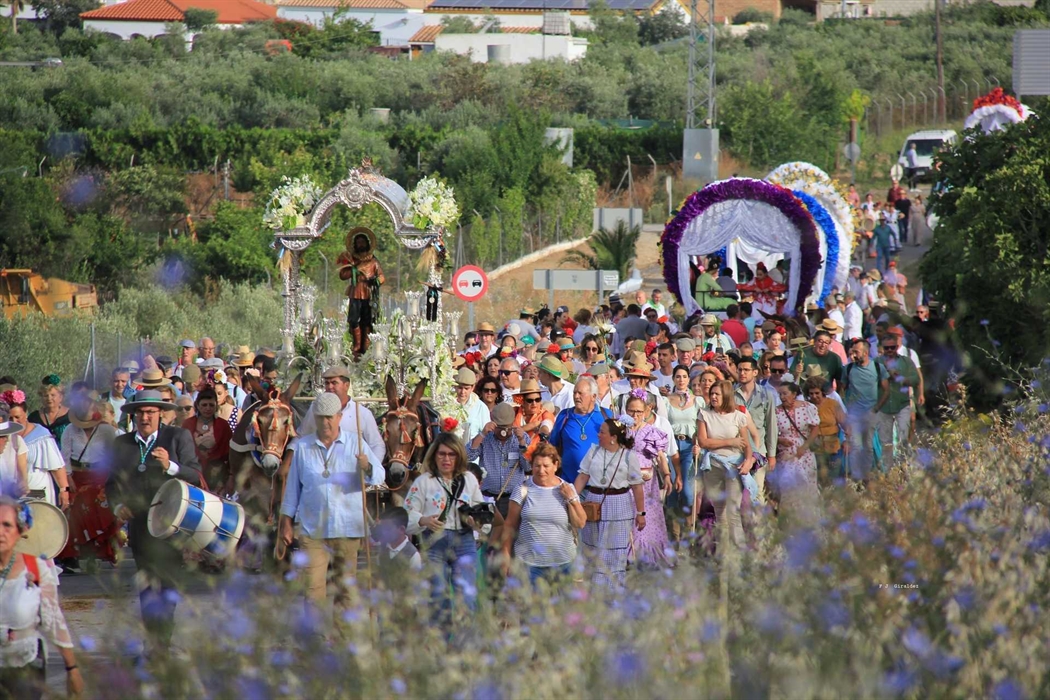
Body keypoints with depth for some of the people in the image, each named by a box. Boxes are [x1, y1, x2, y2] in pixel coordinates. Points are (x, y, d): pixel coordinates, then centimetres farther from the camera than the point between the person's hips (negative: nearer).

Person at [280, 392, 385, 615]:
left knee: (345, 587, 2)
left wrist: (367, 469, -26)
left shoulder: (356, 444, 7)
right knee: (313, 585, -8)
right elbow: (292, 487, 14)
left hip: (348, 528, 0)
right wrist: (287, 523, 11)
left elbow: (379, 476, -3)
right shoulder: (303, 448, 10)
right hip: (312, 528, 0)